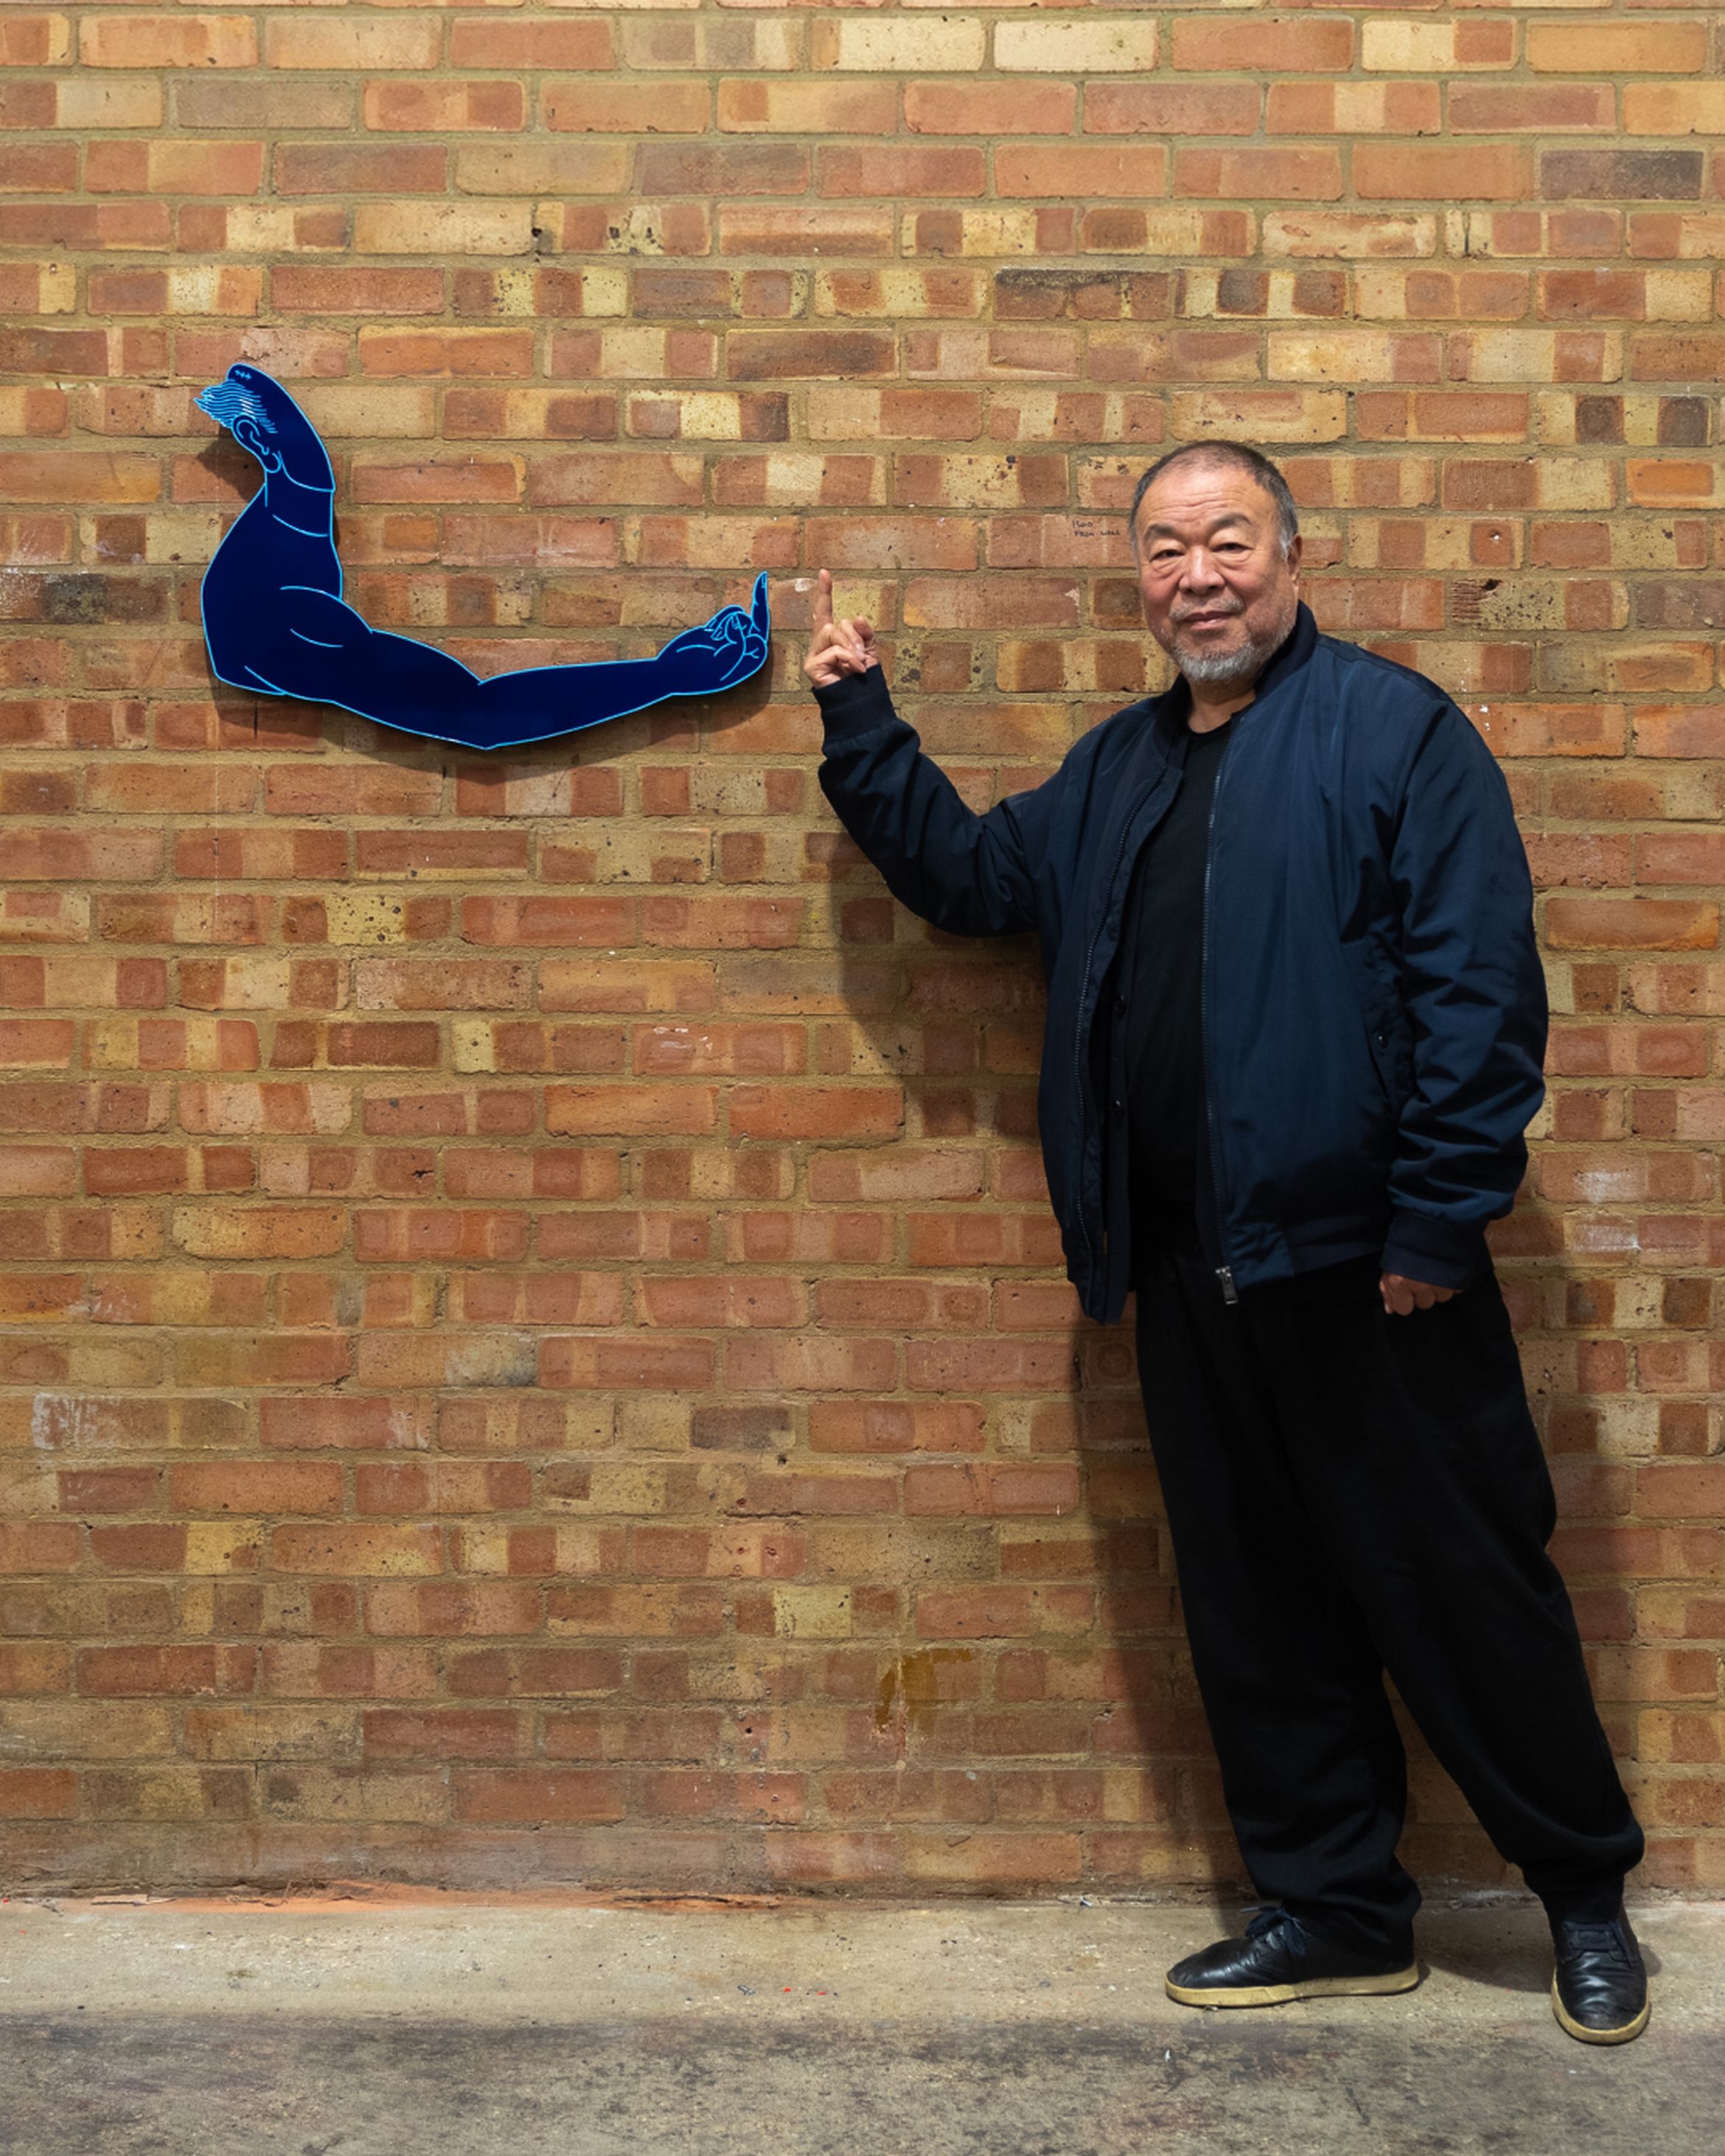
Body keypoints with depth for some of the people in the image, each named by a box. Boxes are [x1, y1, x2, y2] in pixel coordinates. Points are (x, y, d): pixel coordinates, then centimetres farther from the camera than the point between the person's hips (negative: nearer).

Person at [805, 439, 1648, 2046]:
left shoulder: (1395, 729, -6)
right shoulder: (1115, 770, 17)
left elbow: (1479, 992, -12)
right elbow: (967, 874, 25)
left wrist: (1439, 1222, -16)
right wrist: (861, 728, 15)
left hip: (1360, 1267, -6)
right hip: (1192, 1279, 7)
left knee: (1460, 1589, 4)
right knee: (1257, 1609, 14)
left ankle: (1587, 1893, 25)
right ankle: (1336, 1910, 29)